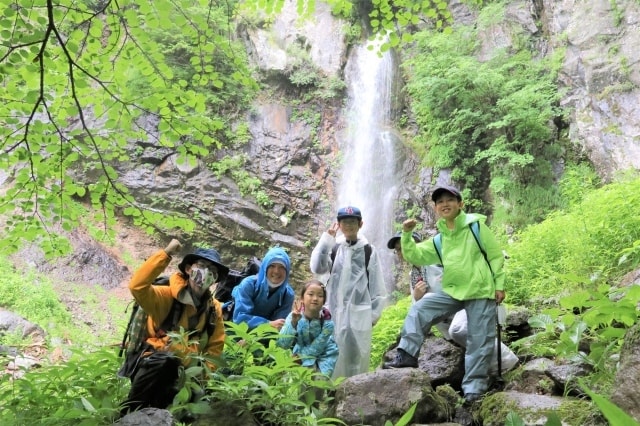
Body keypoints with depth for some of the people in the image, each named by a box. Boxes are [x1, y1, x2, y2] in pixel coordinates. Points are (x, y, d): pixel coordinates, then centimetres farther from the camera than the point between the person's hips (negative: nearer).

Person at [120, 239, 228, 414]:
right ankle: (128, 413, -21)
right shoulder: (168, 296, -10)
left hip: (183, 374, 6)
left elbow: (215, 347, 9)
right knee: (165, 361, -37)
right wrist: (166, 254, -30)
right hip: (155, 366, -5)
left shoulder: (214, 309, 5)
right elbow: (137, 286, -29)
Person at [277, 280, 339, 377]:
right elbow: (282, 344, -29)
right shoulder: (294, 316, -20)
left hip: (323, 357, -2)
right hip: (301, 352, 2)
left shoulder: (327, 323, -25)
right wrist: (293, 322, -41)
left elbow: (315, 349, -19)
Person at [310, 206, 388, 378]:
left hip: (360, 311, -2)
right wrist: (326, 238, -7)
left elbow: (377, 283, 3)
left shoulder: (368, 250, 2)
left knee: (358, 354, -1)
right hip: (336, 310, 2)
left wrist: (374, 313, 0)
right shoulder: (334, 248, 7)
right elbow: (317, 268, -8)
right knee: (336, 354, 4)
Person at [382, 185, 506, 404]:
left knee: (479, 342, -1)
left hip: (481, 292, -5)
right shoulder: (439, 240, 11)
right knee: (418, 310, -6)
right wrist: (407, 235, -8)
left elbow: (496, 256, -2)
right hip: (453, 292, 5)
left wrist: (499, 285, -6)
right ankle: (407, 355, -3)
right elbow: (414, 256, 7)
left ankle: (474, 387, 7)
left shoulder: (476, 226, -3)